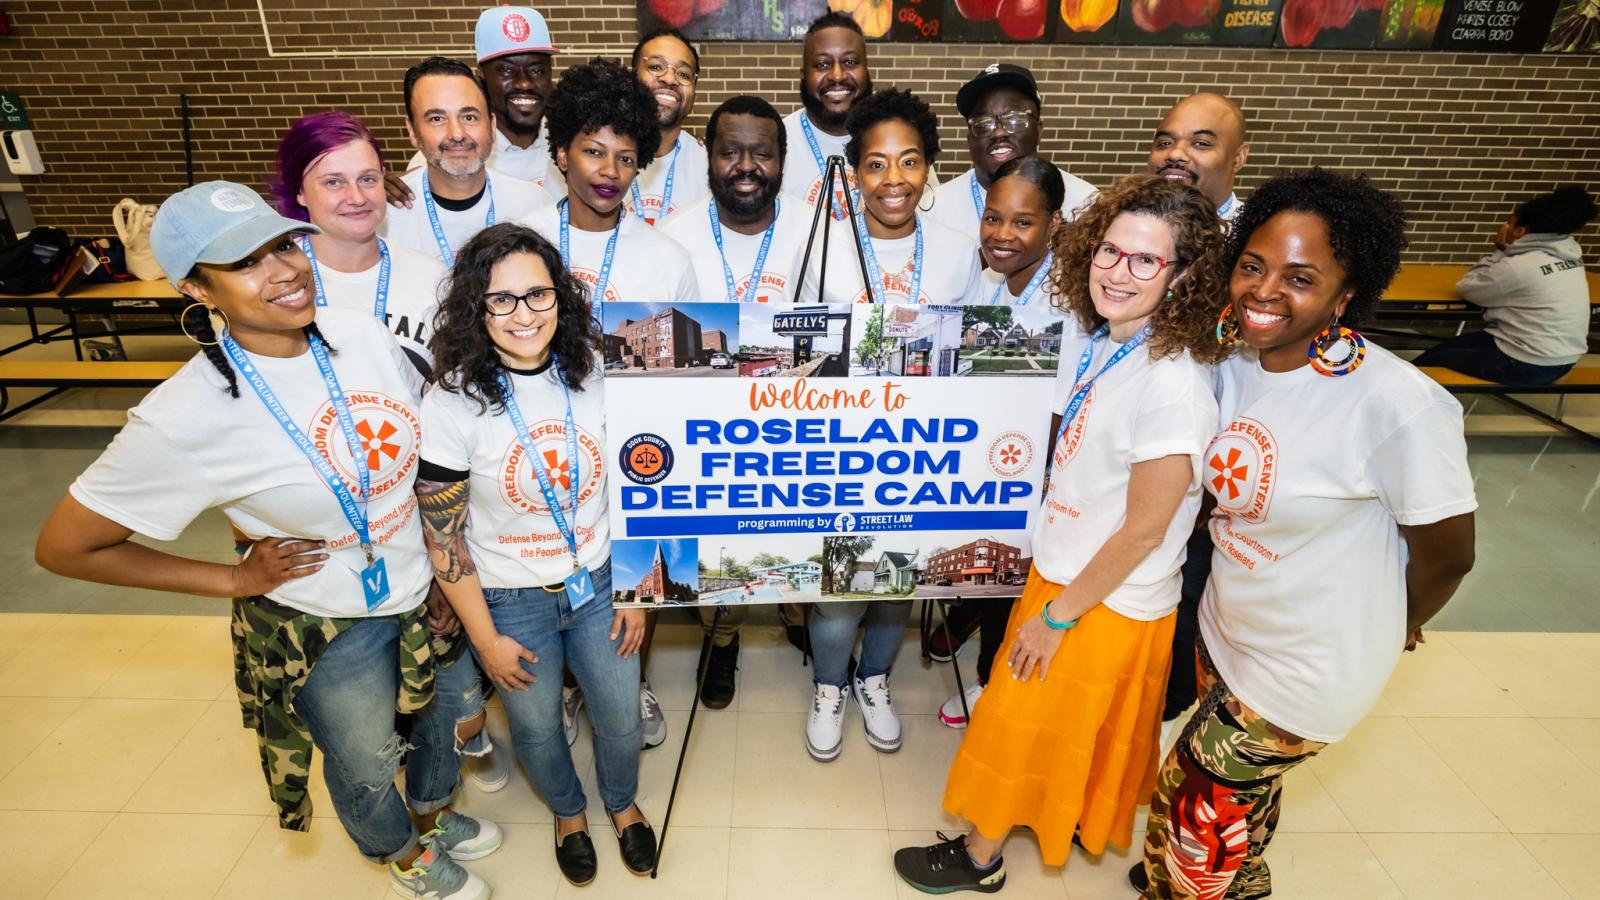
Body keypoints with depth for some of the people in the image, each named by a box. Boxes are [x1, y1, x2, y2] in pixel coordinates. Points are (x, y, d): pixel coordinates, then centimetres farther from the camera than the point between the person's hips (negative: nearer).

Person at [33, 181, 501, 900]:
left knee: (451, 714, 28)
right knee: (367, 767, 22)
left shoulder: (360, 331, -13)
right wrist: (238, 579, -13)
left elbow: (427, 427, 5)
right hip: (327, 628, -4)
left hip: (425, 584, 5)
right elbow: (63, 547, -13)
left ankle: (432, 818, 61)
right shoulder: (184, 418, -26)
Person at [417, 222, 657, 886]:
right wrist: (487, 640, -6)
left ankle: (622, 802, 52)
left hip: (597, 583, 2)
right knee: (536, 725, 21)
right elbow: (443, 539, -12)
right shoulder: (452, 406, -20)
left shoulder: (593, 377, -11)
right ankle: (567, 810, 55)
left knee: (620, 716, 17)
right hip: (510, 602, -2)